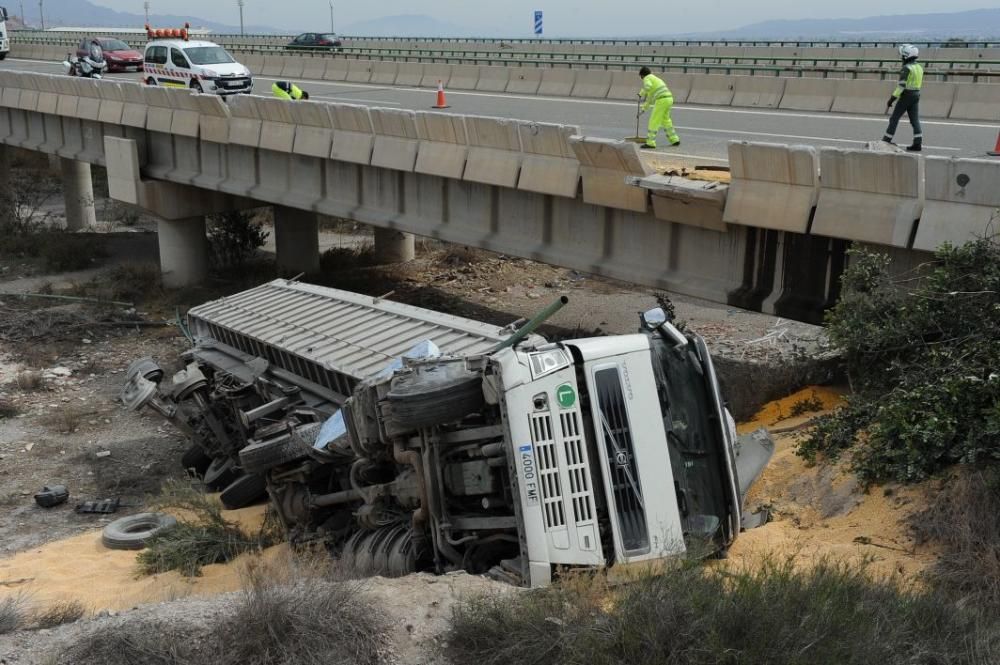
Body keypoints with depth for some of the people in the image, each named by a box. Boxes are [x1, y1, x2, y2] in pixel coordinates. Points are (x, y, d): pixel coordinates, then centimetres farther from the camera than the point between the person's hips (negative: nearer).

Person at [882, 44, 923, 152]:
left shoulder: (907, 68, -16)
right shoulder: (919, 67, 11)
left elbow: (901, 86, -21)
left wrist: (891, 100, -19)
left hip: (906, 96, -8)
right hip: (916, 96, 8)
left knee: (894, 118, 3)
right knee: (915, 120, 4)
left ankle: (886, 141, 9)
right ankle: (918, 144, -4)